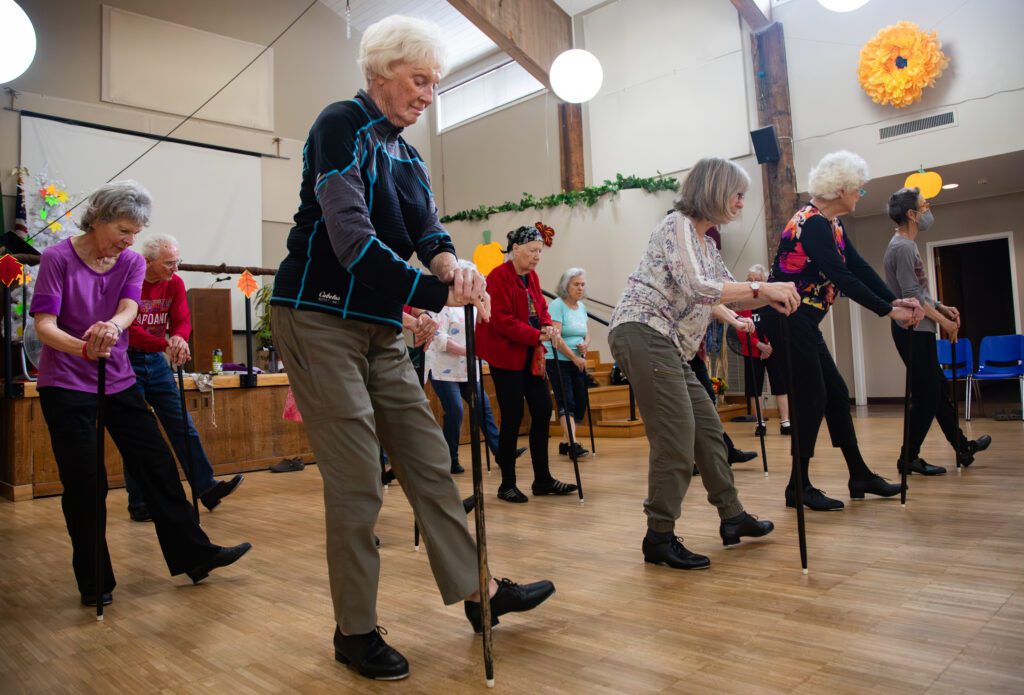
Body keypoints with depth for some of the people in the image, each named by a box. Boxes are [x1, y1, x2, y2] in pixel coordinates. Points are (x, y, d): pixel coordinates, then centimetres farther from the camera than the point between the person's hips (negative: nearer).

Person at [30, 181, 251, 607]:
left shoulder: (132, 263, 2)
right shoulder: (58, 259, -10)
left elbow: (129, 309, -15)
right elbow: (44, 324, -18)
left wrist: (112, 325, -40)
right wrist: (83, 347, -40)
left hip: (119, 381, 5)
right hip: (66, 385, -4)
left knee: (158, 465, 4)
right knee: (85, 486, -1)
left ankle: (193, 555, 14)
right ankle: (94, 583, 14)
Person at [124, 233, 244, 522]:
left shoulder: (175, 283, 2)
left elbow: (182, 320, -4)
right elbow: (128, 329, -24)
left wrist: (179, 338, -27)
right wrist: (166, 345, -35)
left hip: (157, 361, 6)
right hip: (127, 361, -5)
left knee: (184, 427, 4)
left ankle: (207, 488, 8)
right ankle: (139, 504, 8)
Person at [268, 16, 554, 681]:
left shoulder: (407, 156, 16)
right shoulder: (341, 125, -9)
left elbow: (427, 229, 2)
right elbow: (351, 237, -22)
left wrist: (451, 261, -21)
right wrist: (436, 291, -24)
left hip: (382, 328, 8)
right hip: (320, 319, -8)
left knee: (429, 459, 9)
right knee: (358, 482, -5)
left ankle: (478, 590, 22)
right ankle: (355, 631, 12)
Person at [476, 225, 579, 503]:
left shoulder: (532, 277, 11)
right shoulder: (498, 277, -14)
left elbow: (541, 309, 14)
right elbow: (503, 321, -21)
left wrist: (548, 326, -8)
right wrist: (537, 336, -24)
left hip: (530, 355, 8)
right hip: (506, 355, -8)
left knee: (542, 411, 6)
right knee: (512, 417, -4)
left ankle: (543, 480, 17)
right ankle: (507, 485, 10)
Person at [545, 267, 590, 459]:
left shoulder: (582, 306, 11)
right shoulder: (557, 306, -11)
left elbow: (586, 334, 17)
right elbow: (556, 337, -19)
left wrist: (585, 344, -7)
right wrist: (575, 358, -18)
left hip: (578, 361, 7)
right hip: (558, 361, -7)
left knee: (580, 403, 5)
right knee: (566, 402, -13)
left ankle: (565, 443, 16)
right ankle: (573, 443, -18)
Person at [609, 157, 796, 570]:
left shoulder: (706, 242, 20)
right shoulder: (677, 225, -8)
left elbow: (725, 294, 24)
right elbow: (697, 288, -22)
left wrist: (772, 296, 8)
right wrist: (762, 288, -19)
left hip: (669, 345, 10)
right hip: (643, 334, -10)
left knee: (707, 427, 13)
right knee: (676, 437, -11)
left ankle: (732, 516, 27)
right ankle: (660, 539, -1)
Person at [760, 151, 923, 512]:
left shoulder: (831, 224, 13)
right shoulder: (810, 223, -18)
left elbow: (859, 267, 7)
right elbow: (842, 278, -22)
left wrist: (896, 300, -5)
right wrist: (888, 311, -18)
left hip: (803, 321, 10)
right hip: (786, 318, -10)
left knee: (836, 394, 12)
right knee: (812, 397, -6)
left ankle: (860, 476, 22)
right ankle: (798, 487, 4)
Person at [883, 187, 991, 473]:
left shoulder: (907, 245, 16)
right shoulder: (902, 247, -16)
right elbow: (911, 297, -20)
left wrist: (942, 307, 10)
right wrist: (943, 321, -13)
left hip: (918, 331, 10)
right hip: (914, 332, -10)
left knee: (940, 392, 19)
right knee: (926, 396, -5)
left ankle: (962, 447, 32)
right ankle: (909, 458, 3)